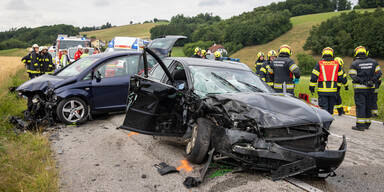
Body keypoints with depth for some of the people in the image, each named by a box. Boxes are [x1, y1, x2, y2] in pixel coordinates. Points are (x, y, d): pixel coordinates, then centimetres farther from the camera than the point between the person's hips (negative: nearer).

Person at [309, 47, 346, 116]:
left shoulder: (319, 64, -2)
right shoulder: (336, 64, 5)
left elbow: (314, 77, -6)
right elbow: (340, 78, 9)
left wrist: (311, 87, 1)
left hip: (322, 90, -2)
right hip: (333, 90, 2)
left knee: (323, 108, -1)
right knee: (331, 108, 13)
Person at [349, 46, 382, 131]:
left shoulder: (355, 63, -6)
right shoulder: (373, 62, 8)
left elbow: (353, 76, -14)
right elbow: (379, 73, 7)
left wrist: (360, 81, -6)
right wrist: (373, 81, 10)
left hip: (360, 88, -4)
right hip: (371, 88, 5)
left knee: (360, 106, -4)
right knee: (369, 106, 14)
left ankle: (360, 125, -6)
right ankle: (367, 123, 22)